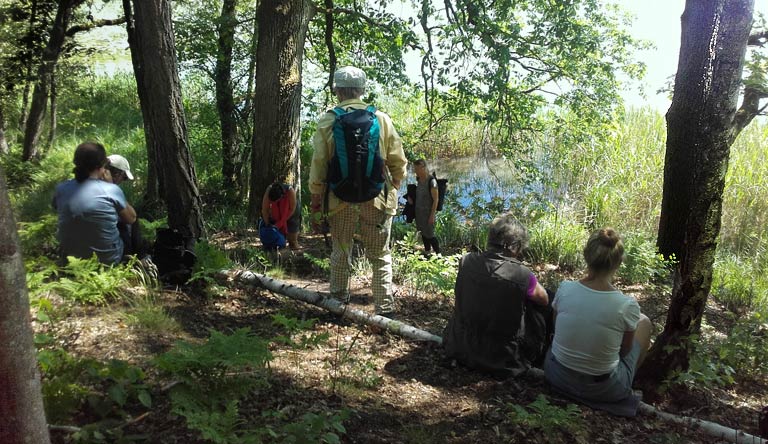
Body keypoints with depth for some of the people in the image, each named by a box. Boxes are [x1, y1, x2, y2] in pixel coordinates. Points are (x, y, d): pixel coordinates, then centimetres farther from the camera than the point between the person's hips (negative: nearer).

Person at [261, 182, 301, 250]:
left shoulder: (290, 191, -39)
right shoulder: (269, 190, -34)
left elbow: (292, 209, -28)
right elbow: (264, 209, -26)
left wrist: (280, 223, -27)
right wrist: (267, 224, -22)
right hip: (276, 210, 2)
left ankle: (293, 243, 7)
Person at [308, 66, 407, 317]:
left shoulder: (327, 121, -2)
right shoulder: (381, 119, 0)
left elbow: (318, 168, -3)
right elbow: (399, 163, 3)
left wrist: (316, 207, 4)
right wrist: (391, 192, 19)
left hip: (340, 199, 0)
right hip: (376, 199, 0)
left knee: (340, 252, 17)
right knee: (380, 255, 10)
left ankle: (338, 303, 27)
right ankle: (385, 309, 9)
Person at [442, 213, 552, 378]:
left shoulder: (466, 261, -13)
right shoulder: (521, 275, -24)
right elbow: (544, 300, -2)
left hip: (460, 350, 4)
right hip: (503, 360, -4)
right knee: (544, 308, 13)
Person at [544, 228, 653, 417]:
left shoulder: (565, 289, -16)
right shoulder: (628, 305, -22)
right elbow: (625, 351, -3)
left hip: (556, 375, 2)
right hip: (603, 390, -2)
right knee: (644, 322, 18)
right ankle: (628, 383, 34)